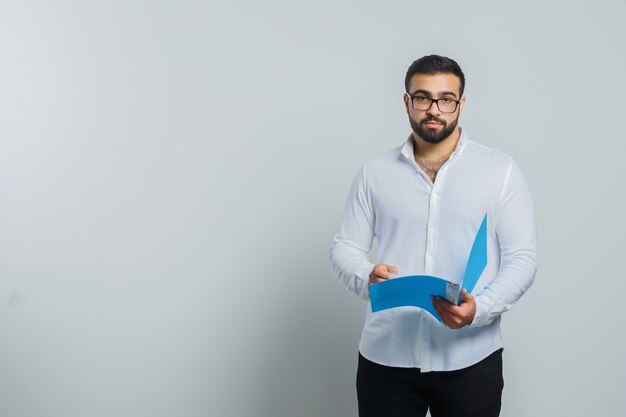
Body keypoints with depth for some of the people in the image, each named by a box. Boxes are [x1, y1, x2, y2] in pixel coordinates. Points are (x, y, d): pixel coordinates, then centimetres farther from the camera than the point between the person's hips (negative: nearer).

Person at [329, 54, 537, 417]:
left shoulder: (501, 170, 1)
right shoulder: (374, 172, 7)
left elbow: (522, 259, -2)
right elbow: (345, 247, 8)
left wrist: (478, 309, -19)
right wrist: (366, 277, -15)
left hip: (470, 359, -1)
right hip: (385, 359, 1)